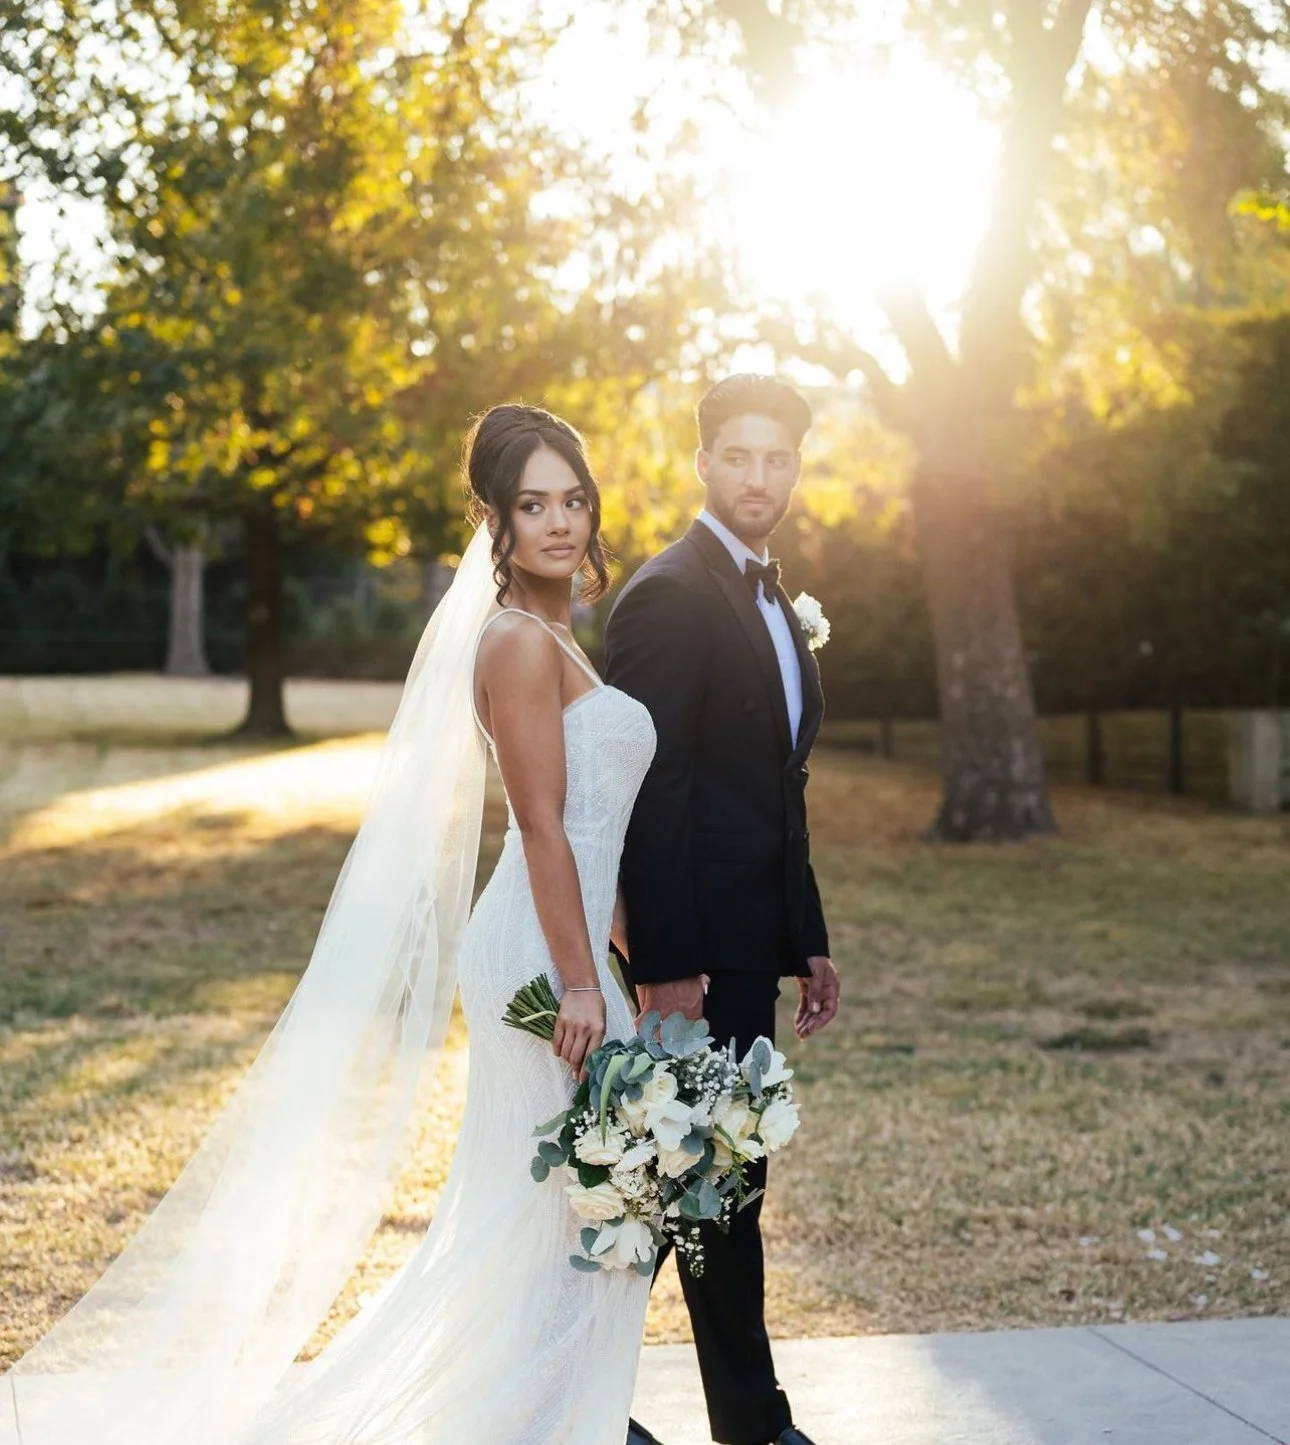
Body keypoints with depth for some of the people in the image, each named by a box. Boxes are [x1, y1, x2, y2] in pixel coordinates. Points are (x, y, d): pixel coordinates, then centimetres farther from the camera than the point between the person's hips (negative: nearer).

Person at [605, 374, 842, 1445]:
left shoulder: (775, 602, 16)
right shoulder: (671, 595, -13)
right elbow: (648, 789, -19)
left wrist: (809, 942, 17)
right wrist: (665, 964, -23)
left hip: (748, 942, 9)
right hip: (696, 942, -9)